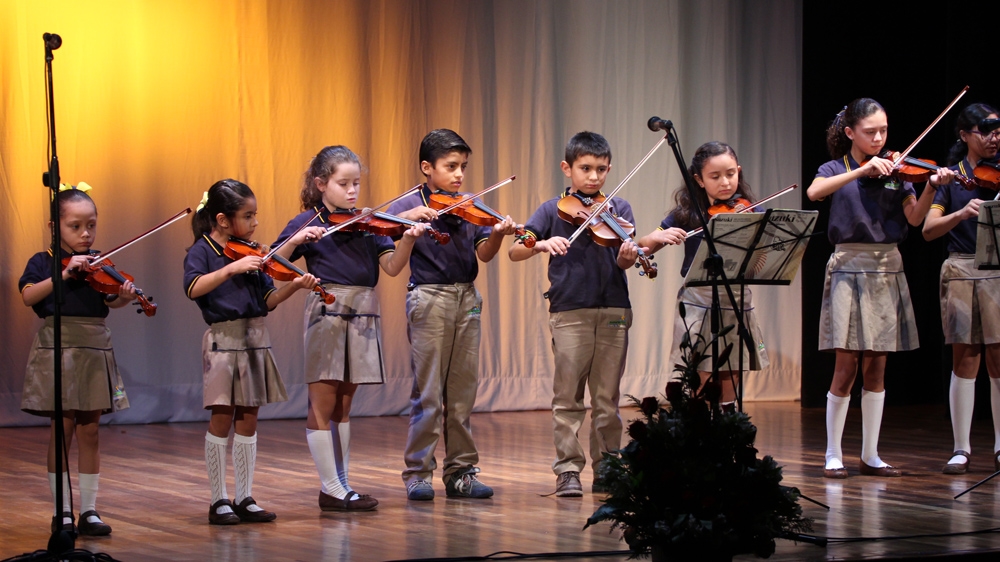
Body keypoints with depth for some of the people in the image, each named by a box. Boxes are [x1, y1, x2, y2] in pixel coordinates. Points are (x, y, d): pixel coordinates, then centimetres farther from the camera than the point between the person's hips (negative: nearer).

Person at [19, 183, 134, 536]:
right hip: (57, 348, -2)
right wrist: (64, 273, -23)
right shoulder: (43, 262, 1)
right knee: (62, 428, 0)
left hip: (94, 350, 2)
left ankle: (89, 511, 8)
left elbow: (109, 300, -7)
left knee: (89, 430, 4)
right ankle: (62, 511, 7)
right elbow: (28, 295, -15)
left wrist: (124, 296, -29)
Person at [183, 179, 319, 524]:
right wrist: (232, 268, -30)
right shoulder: (203, 250, -6)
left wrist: (294, 285, -8)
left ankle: (245, 498, 12)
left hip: (255, 340, 6)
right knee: (221, 419, -3)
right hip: (223, 339, -6)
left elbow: (267, 300, 9)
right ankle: (219, 501, 4)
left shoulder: (250, 253, 11)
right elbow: (193, 288, -24)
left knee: (248, 419, 7)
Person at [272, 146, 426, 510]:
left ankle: (341, 486, 16)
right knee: (322, 405, -2)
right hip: (327, 313, -5)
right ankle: (331, 489, 1)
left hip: (362, 316, 5)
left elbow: (392, 266, -2)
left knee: (343, 405, 12)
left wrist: (407, 241, -20)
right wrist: (296, 241, -25)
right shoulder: (307, 223, -2)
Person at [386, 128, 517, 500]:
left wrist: (497, 233, -16)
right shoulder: (410, 205, -1)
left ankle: (460, 471, 13)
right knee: (428, 392, -3)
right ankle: (418, 473, 4)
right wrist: (408, 218, -29)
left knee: (463, 390, 7)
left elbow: (483, 254, 3)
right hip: (429, 298, -4)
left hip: (467, 300, 4)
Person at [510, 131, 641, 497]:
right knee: (568, 397, -2)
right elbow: (514, 252, -3)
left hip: (613, 311, 1)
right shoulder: (554, 210, 6)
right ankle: (568, 470, 2)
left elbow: (623, 262, -2)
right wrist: (541, 244, -23)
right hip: (569, 311, -1)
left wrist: (627, 257, -26)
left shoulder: (618, 209, 10)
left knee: (607, 398, 5)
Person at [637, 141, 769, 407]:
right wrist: (660, 237, -18)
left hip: (736, 303, 1)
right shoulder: (688, 214, 2)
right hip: (699, 303, -1)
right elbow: (644, 246, 3)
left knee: (728, 399, 5)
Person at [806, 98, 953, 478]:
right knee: (846, 367, -6)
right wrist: (863, 171, -27)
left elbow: (914, 218, -4)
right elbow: (814, 193, -22)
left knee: (876, 368, 5)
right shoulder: (836, 169, 1)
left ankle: (870, 455, 11)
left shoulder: (895, 171, 9)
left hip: (886, 269, 3)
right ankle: (833, 455, 3)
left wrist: (931, 187, -21)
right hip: (850, 267, -3)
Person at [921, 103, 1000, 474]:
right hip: (962, 271, 0)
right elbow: (928, 230, -3)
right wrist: (961, 214, -19)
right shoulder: (951, 177, 7)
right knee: (965, 358, 0)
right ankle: (961, 449, 3)